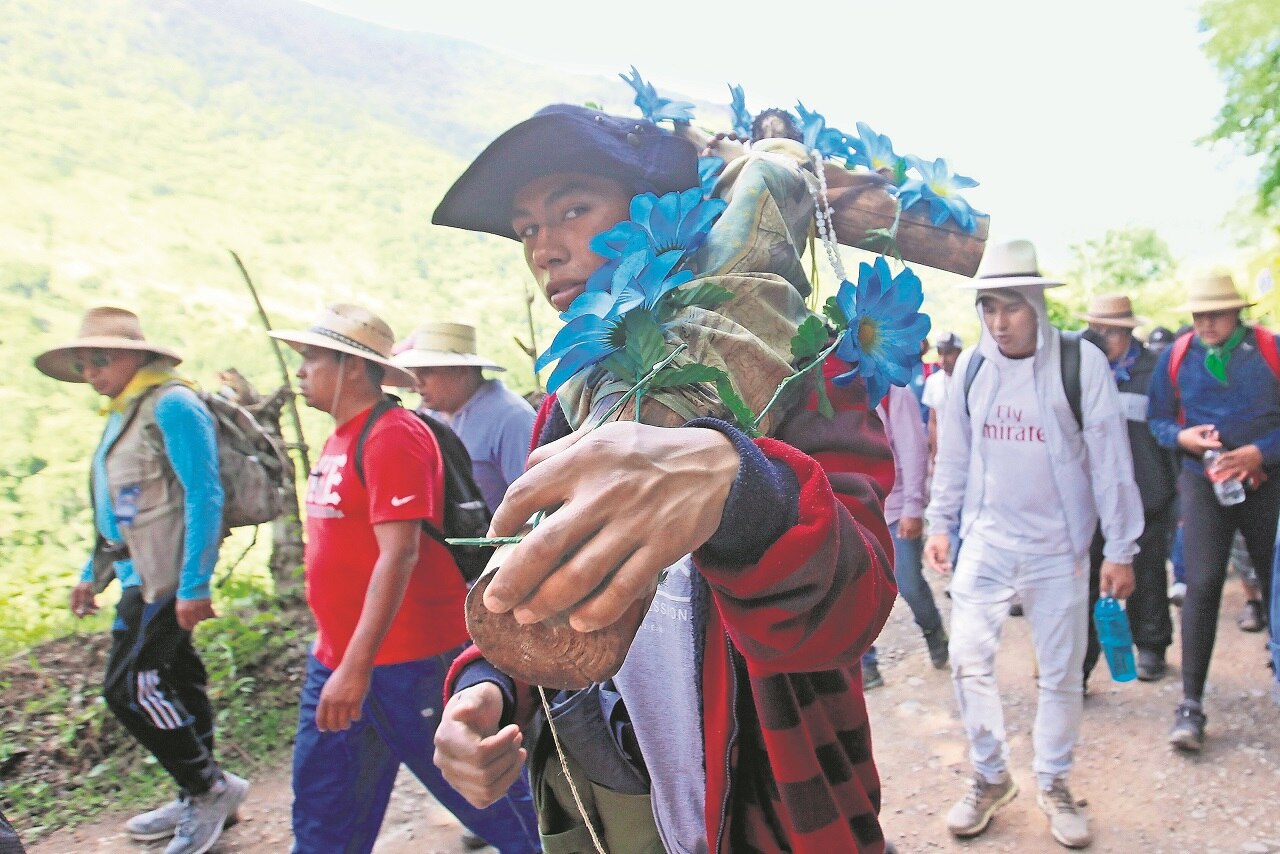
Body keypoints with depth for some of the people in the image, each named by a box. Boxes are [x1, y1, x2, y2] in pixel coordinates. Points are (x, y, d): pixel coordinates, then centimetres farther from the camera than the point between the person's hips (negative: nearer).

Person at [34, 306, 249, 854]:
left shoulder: (172, 405, -14)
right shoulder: (123, 413, 16)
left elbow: (204, 496, -20)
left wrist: (193, 585, -23)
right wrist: (93, 574, 24)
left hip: (164, 578, -9)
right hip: (141, 576, 9)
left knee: (128, 687, -7)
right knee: (174, 684, 14)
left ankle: (210, 787, 8)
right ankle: (200, 800, 26)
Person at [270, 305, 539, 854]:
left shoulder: (391, 435, -17)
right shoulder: (341, 438, 11)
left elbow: (399, 553, -24)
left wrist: (357, 665, -25)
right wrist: (337, 657, 21)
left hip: (408, 661, -9)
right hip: (338, 660, 9)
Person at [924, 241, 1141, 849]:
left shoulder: (1081, 363, -11)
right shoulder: (972, 364, -1)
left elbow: (1111, 461, -8)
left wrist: (1120, 549, -7)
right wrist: (940, 524, 6)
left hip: (1058, 549, -2)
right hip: (986, 541, 2)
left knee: (1061, 672, 11)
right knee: (968, 660, 0)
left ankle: (1053, 785, 32)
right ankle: (991, 778, 22)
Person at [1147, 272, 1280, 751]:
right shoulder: (1176, 356, 0)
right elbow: (1157, 419, 6)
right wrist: (1182, 436, -14)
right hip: (1203, 483, -1)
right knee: (1202, 586, -9)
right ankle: (1191, 706, -4)